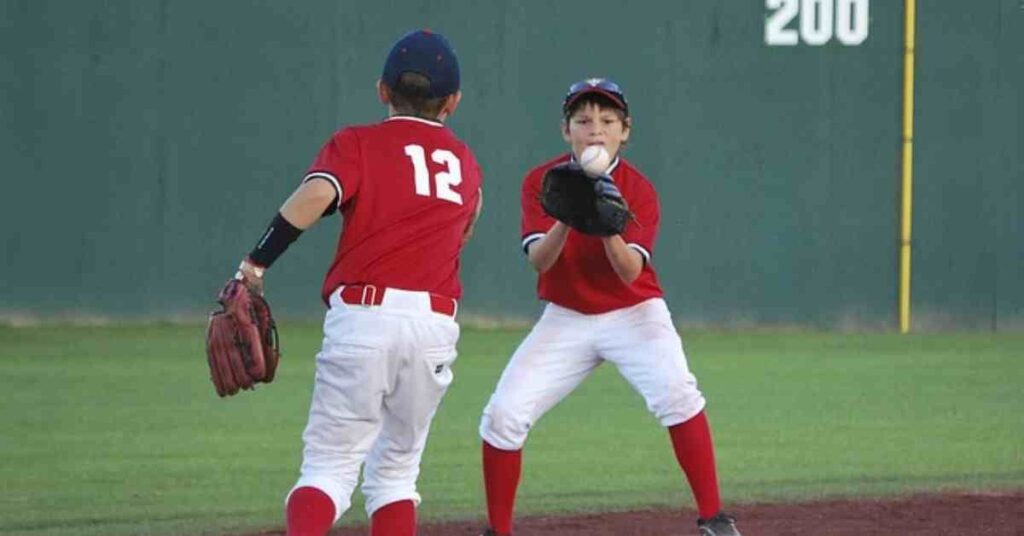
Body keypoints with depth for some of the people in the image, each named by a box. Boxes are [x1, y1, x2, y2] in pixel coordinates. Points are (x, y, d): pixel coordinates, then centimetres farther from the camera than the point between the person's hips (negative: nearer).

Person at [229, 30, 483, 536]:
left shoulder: (357, 143, 6)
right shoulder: (465, 162, 18)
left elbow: (316, 194, -14)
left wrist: (256, 263, -13)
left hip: (363, 314, -3)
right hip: (437, 324, 3)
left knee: (330, 463, -2)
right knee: (396, 468, 16)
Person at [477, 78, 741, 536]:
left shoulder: (639, 191, -10)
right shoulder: (542, 182, -6)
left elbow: (630, 272, -22)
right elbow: (539, 260, -18)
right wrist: (566, 217, -37)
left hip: (633, 313, -2)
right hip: (565, 319, 2)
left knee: (676, 392, -27)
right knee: (504, 414, -11)